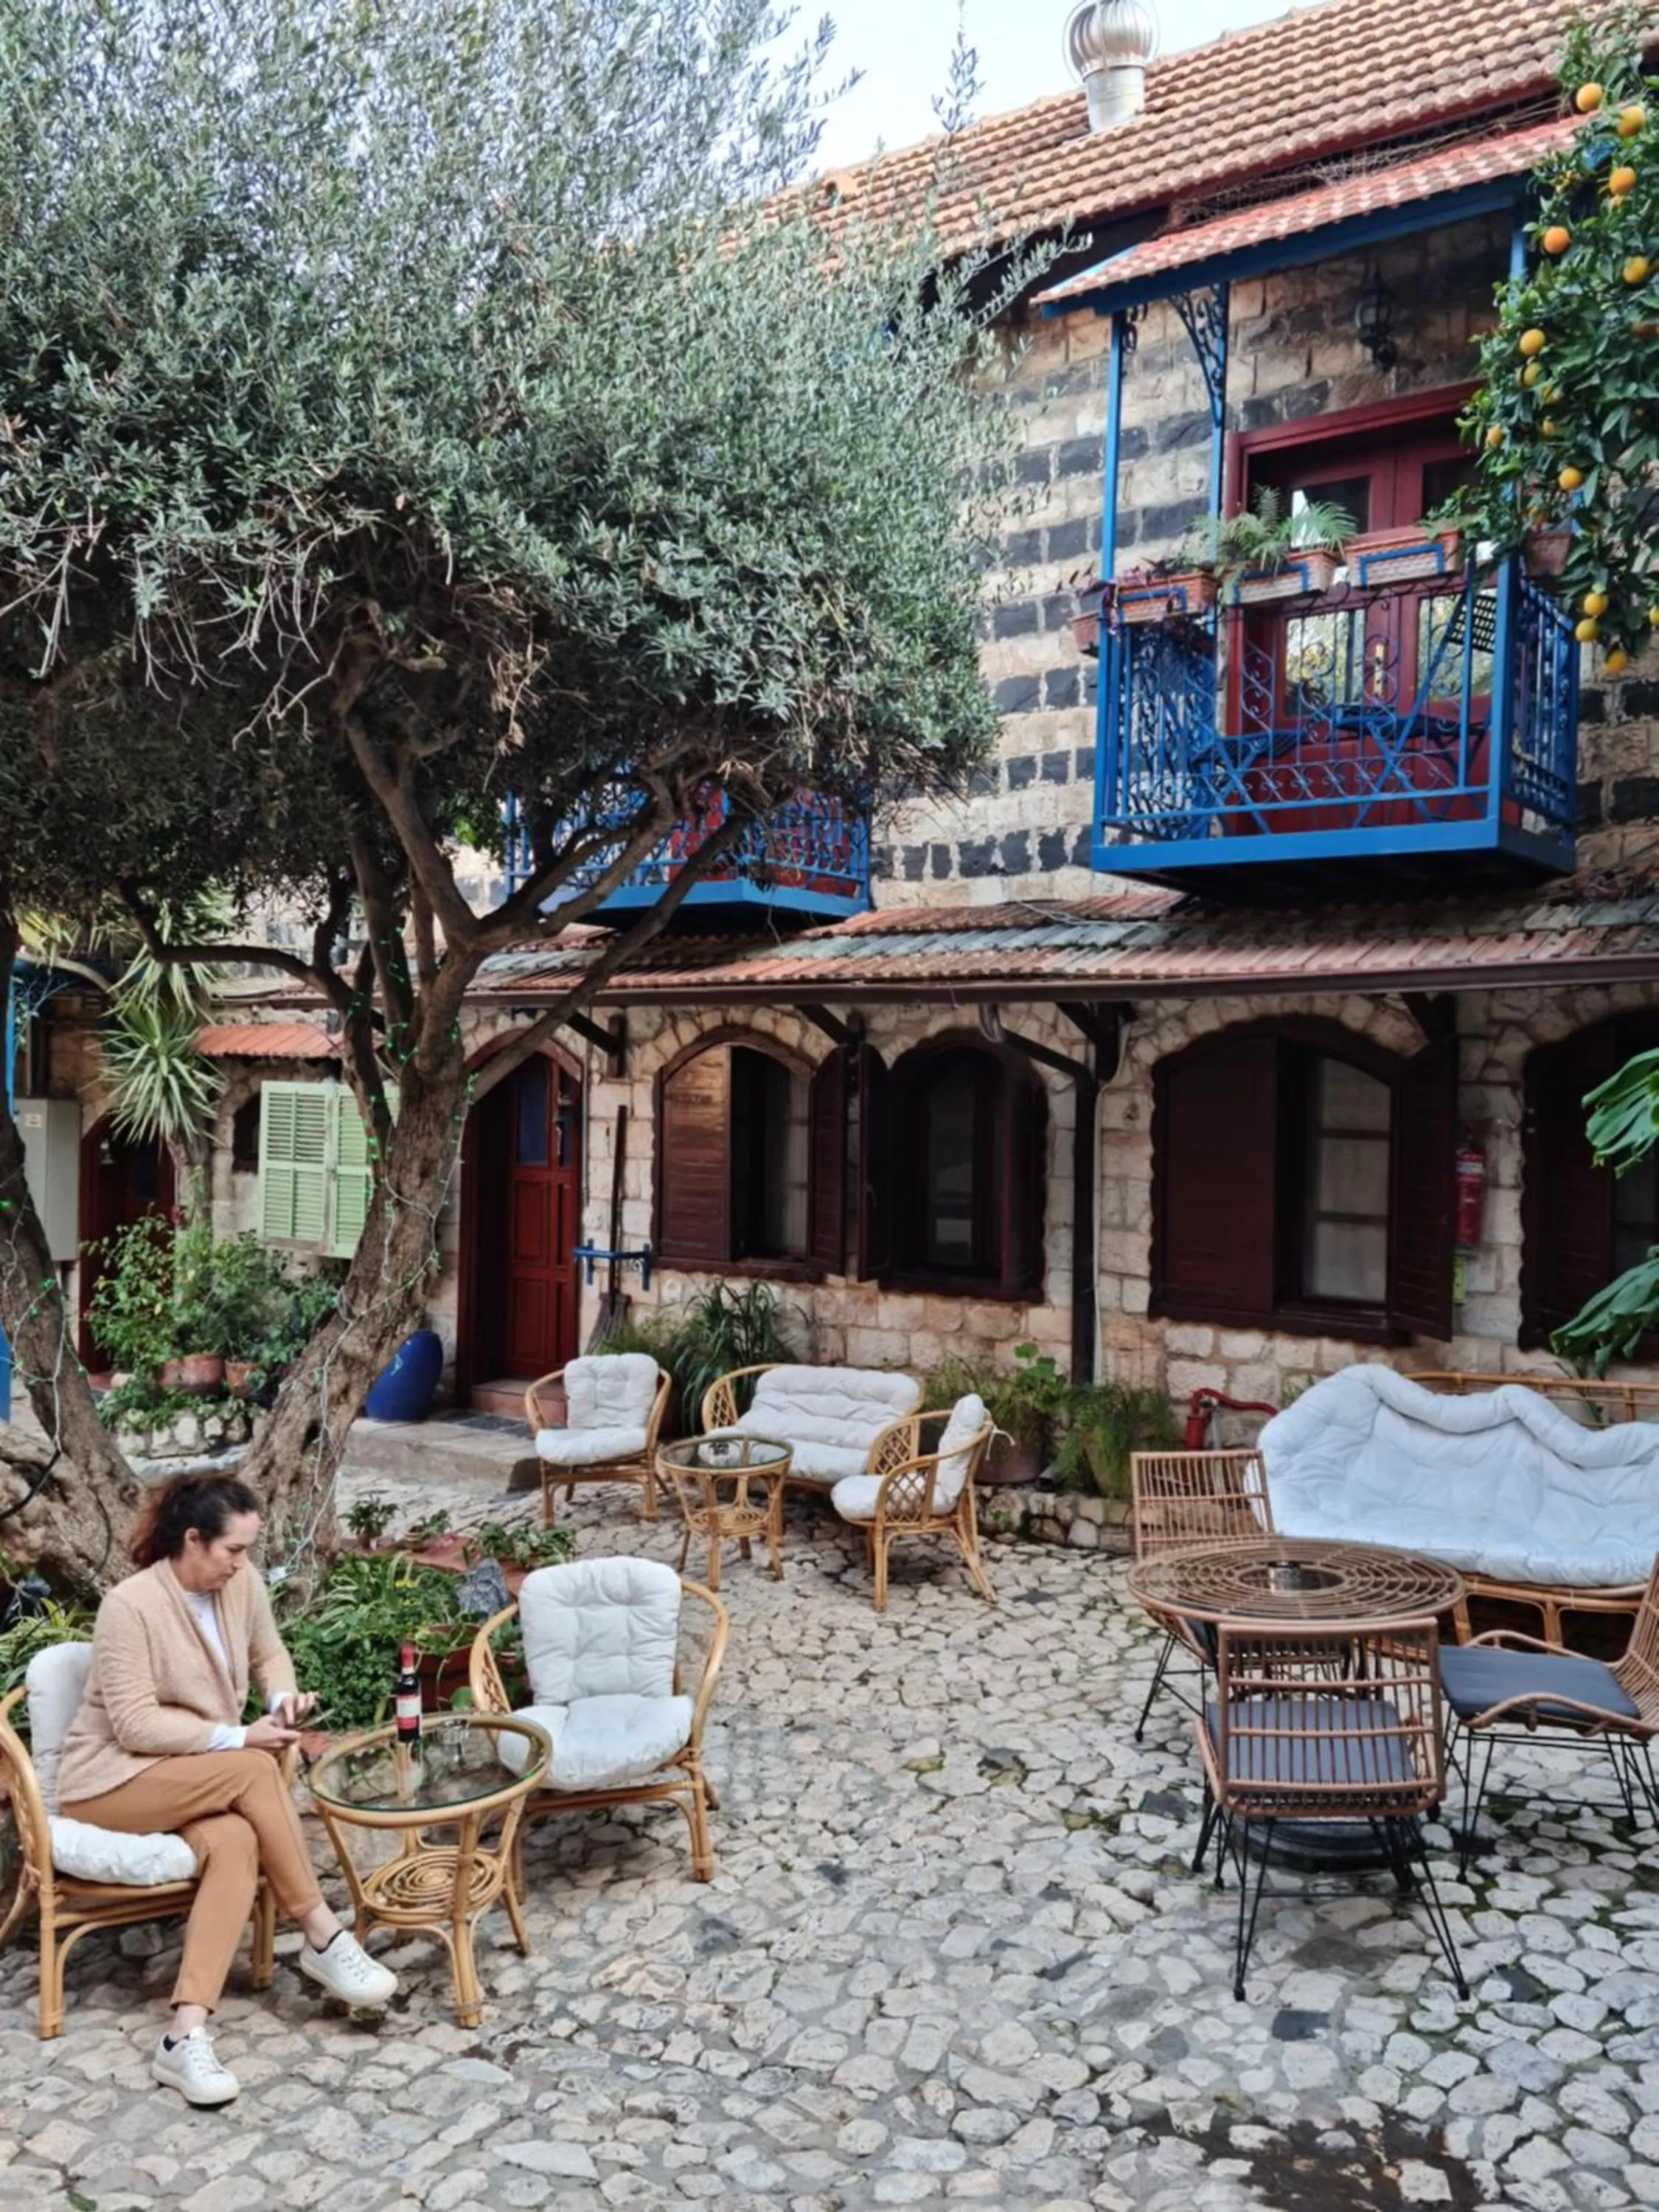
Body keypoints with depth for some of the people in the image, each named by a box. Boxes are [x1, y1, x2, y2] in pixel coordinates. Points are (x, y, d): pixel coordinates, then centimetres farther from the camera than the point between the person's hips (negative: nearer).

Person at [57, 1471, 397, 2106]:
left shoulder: (241, 1584, -2)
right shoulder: (130, 1606, -21)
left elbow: (269, 1654, 16)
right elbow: (136, 1725, -22)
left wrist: (282, 1696, -6)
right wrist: (239, 1738, -25)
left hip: (201, 1780, 6)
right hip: (111, 1781, -5)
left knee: (236, 1842, -30)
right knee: (254, 1770, -31)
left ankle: (185, 2036, -32)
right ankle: (322, 1937, -19)